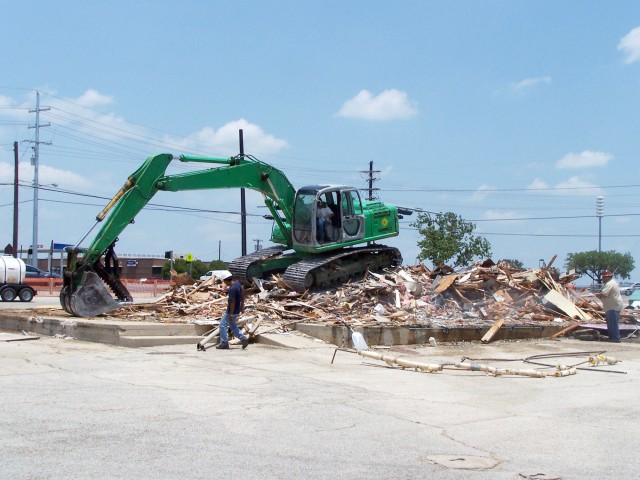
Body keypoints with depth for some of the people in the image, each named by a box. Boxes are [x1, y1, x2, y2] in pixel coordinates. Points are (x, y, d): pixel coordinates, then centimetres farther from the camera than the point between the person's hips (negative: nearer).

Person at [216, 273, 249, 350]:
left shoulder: (232, 289, -26)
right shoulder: (238, 283, 2)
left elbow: (232, 302, -26)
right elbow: (242, 295, 14)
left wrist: (231, 315, -22)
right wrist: (242, 305, 23)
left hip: (232, 311, -10)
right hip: (237, 310, 10)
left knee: (223, 325, 2)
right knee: (232, 325, 22)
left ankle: (224, 343, 7)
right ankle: (243, 338, 13)